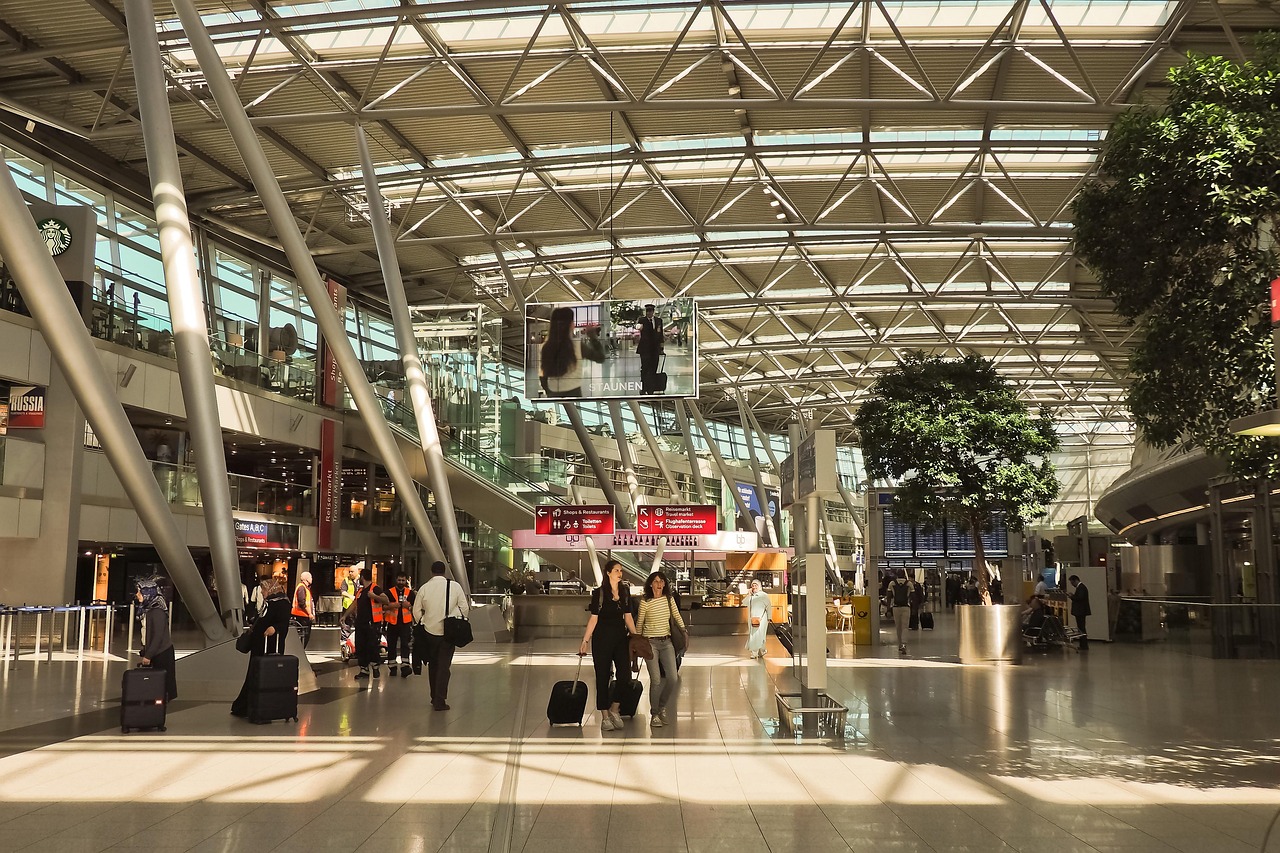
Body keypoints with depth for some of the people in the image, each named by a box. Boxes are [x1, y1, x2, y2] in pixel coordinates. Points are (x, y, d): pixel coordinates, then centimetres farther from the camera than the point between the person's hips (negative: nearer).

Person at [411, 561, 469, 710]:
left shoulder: (424, 588, -3)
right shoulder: (454, 586, -6)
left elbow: (416, 610, 2)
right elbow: (465, 608, -2)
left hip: (429, 631, 2)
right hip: (448, 632, -2)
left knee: (433, 665, 16)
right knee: (444, 666, 0)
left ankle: (434, 698, 25)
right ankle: (439, 701, -5)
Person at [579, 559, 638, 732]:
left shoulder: (625, 591, 9)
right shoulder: (599, 593, -5)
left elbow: (628, 616, 13)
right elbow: (593, 618, -4)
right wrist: (585, 641, -7)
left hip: (620, 637, 4)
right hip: (602, 638, -4)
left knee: (625, 677, -5)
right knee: (603, 678, 3)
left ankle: (614, 709, 18)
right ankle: (605, 717, 13)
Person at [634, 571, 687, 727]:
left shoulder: (669, 599, 5)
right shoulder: (645, 602, -6)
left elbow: (677, 616, 16)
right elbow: (639, 623, 3)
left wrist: (684, 631, 7)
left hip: (667, 642, 4)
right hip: (650, 643, -4)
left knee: (673, 678, -7)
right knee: (656, 680, -10)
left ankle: (662, 707, 17)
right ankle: (654, 714, 6)